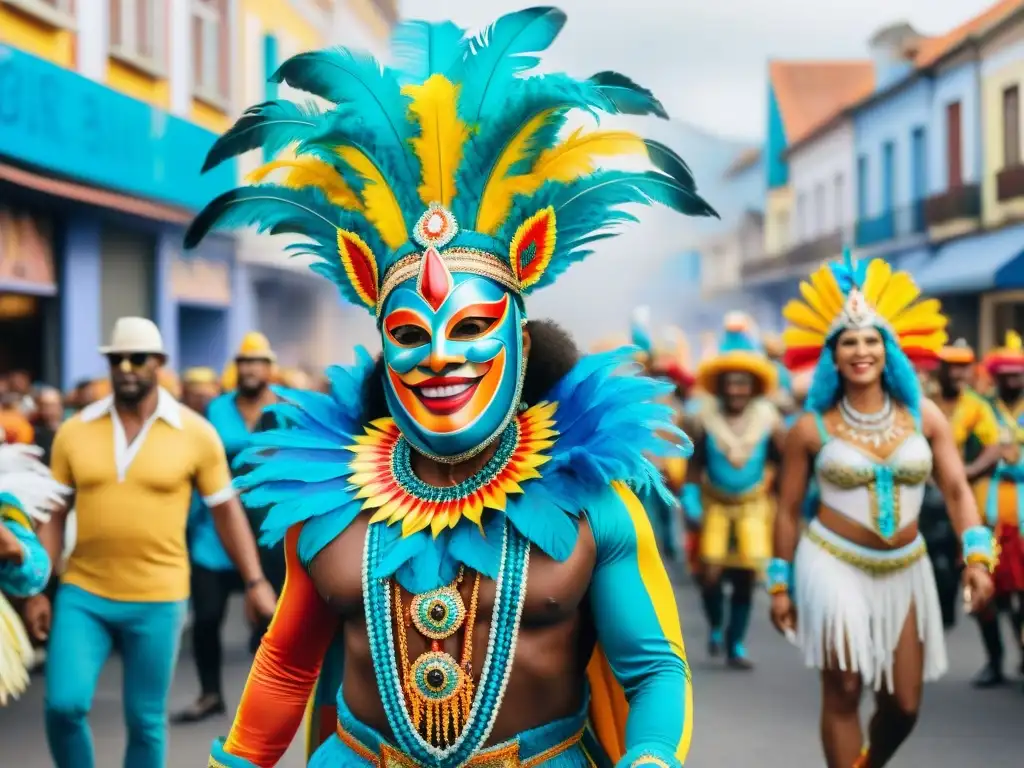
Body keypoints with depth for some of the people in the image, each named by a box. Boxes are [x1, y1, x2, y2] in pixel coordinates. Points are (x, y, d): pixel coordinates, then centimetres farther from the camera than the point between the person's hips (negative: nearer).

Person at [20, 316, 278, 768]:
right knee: (64, 704, -9)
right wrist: (38, 590, 2)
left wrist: (254, 582, -1)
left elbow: (227, 510, 3)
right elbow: (54, 515, 7)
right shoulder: (74, 431, 1)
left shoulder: (195, 433, -4)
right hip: (82, 593, 1)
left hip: (157, 600, -1)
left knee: (145, 721, 6)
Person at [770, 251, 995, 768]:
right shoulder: (812, 428, -5)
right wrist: (779, 583, 0)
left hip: (904, 570, 3)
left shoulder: (923, 415, 0)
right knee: (843, 693, -6)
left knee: (905, 704, 8)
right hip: (835, 565, -3)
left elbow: (956, 490, 0)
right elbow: (788, 510, 1)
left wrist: (977, 556, -14)